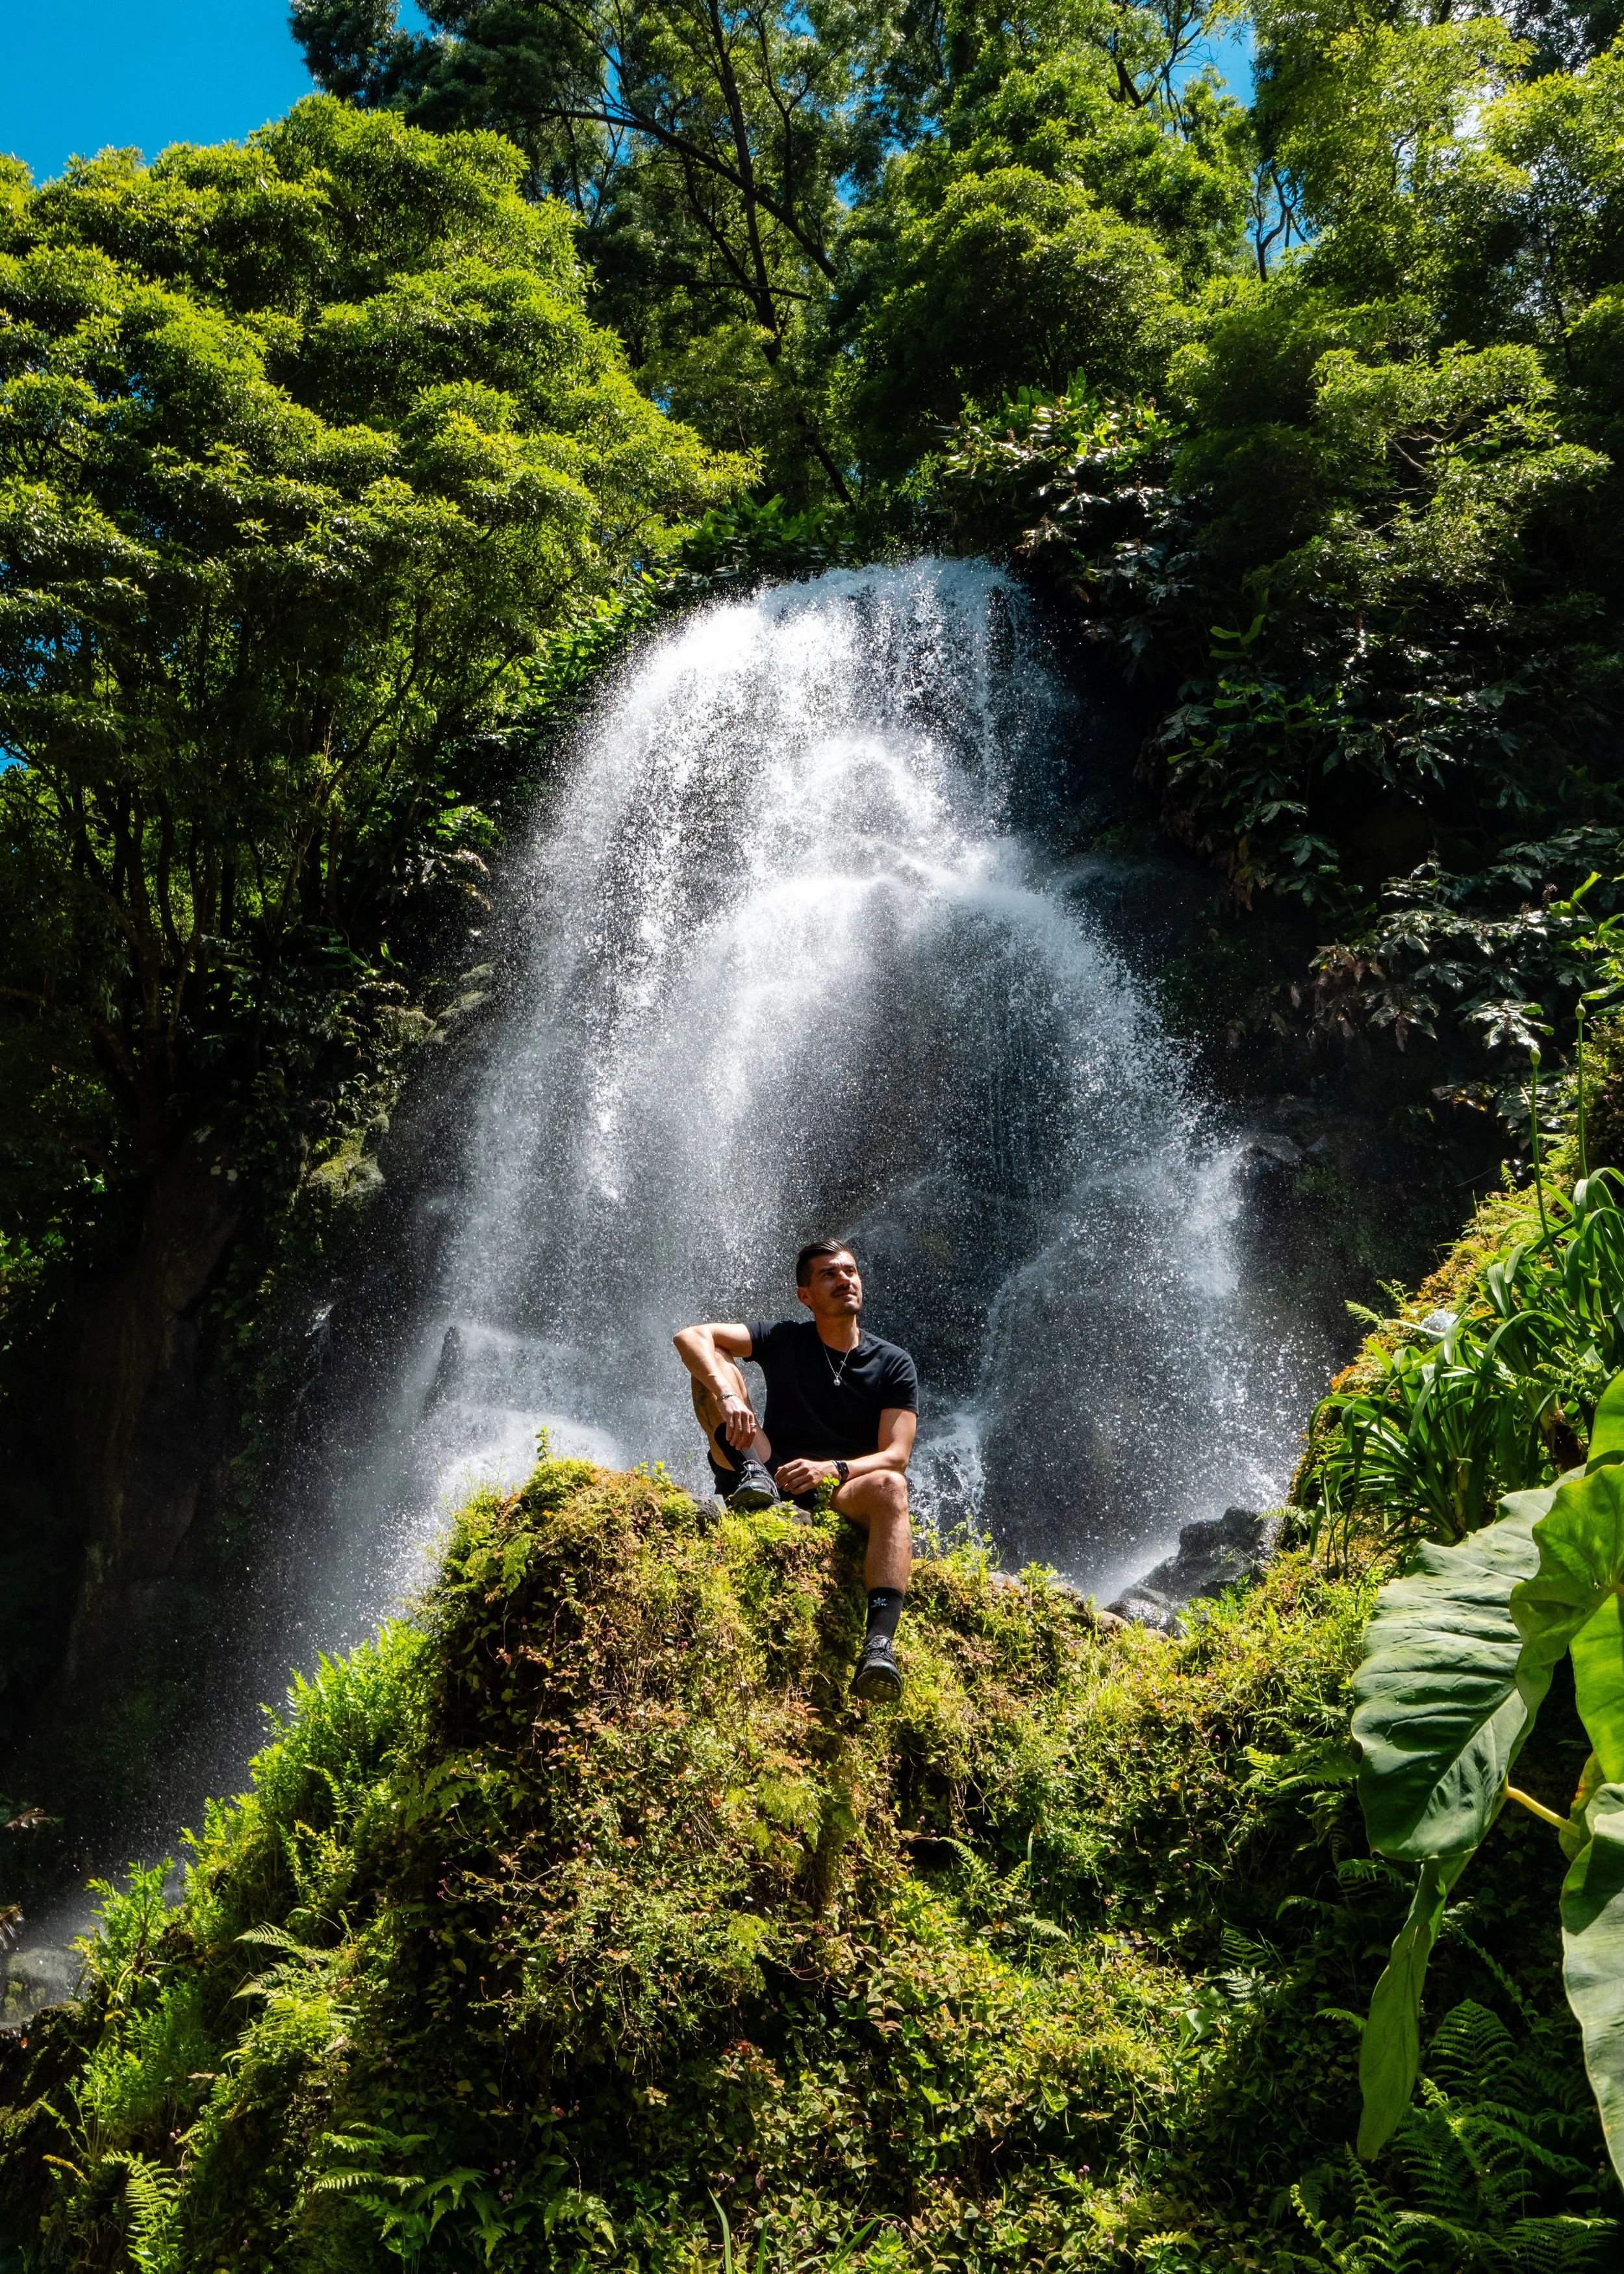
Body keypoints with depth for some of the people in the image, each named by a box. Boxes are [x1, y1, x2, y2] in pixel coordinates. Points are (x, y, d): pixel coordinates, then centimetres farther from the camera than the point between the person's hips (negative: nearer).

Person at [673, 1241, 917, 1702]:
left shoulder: (894, 1364, 5)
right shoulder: (785, 1340, 5)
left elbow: (895, 1456, -7)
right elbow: (690, 1337, -9)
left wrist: (832, 1470, -26)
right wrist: (727, 1396, -29)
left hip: (843, 1496, -1)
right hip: (770, 1485, 1)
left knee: (891, 1487, -37)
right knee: (713, 1365, -10)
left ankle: (879, 1643, -49)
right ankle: (751, 1473, -32)